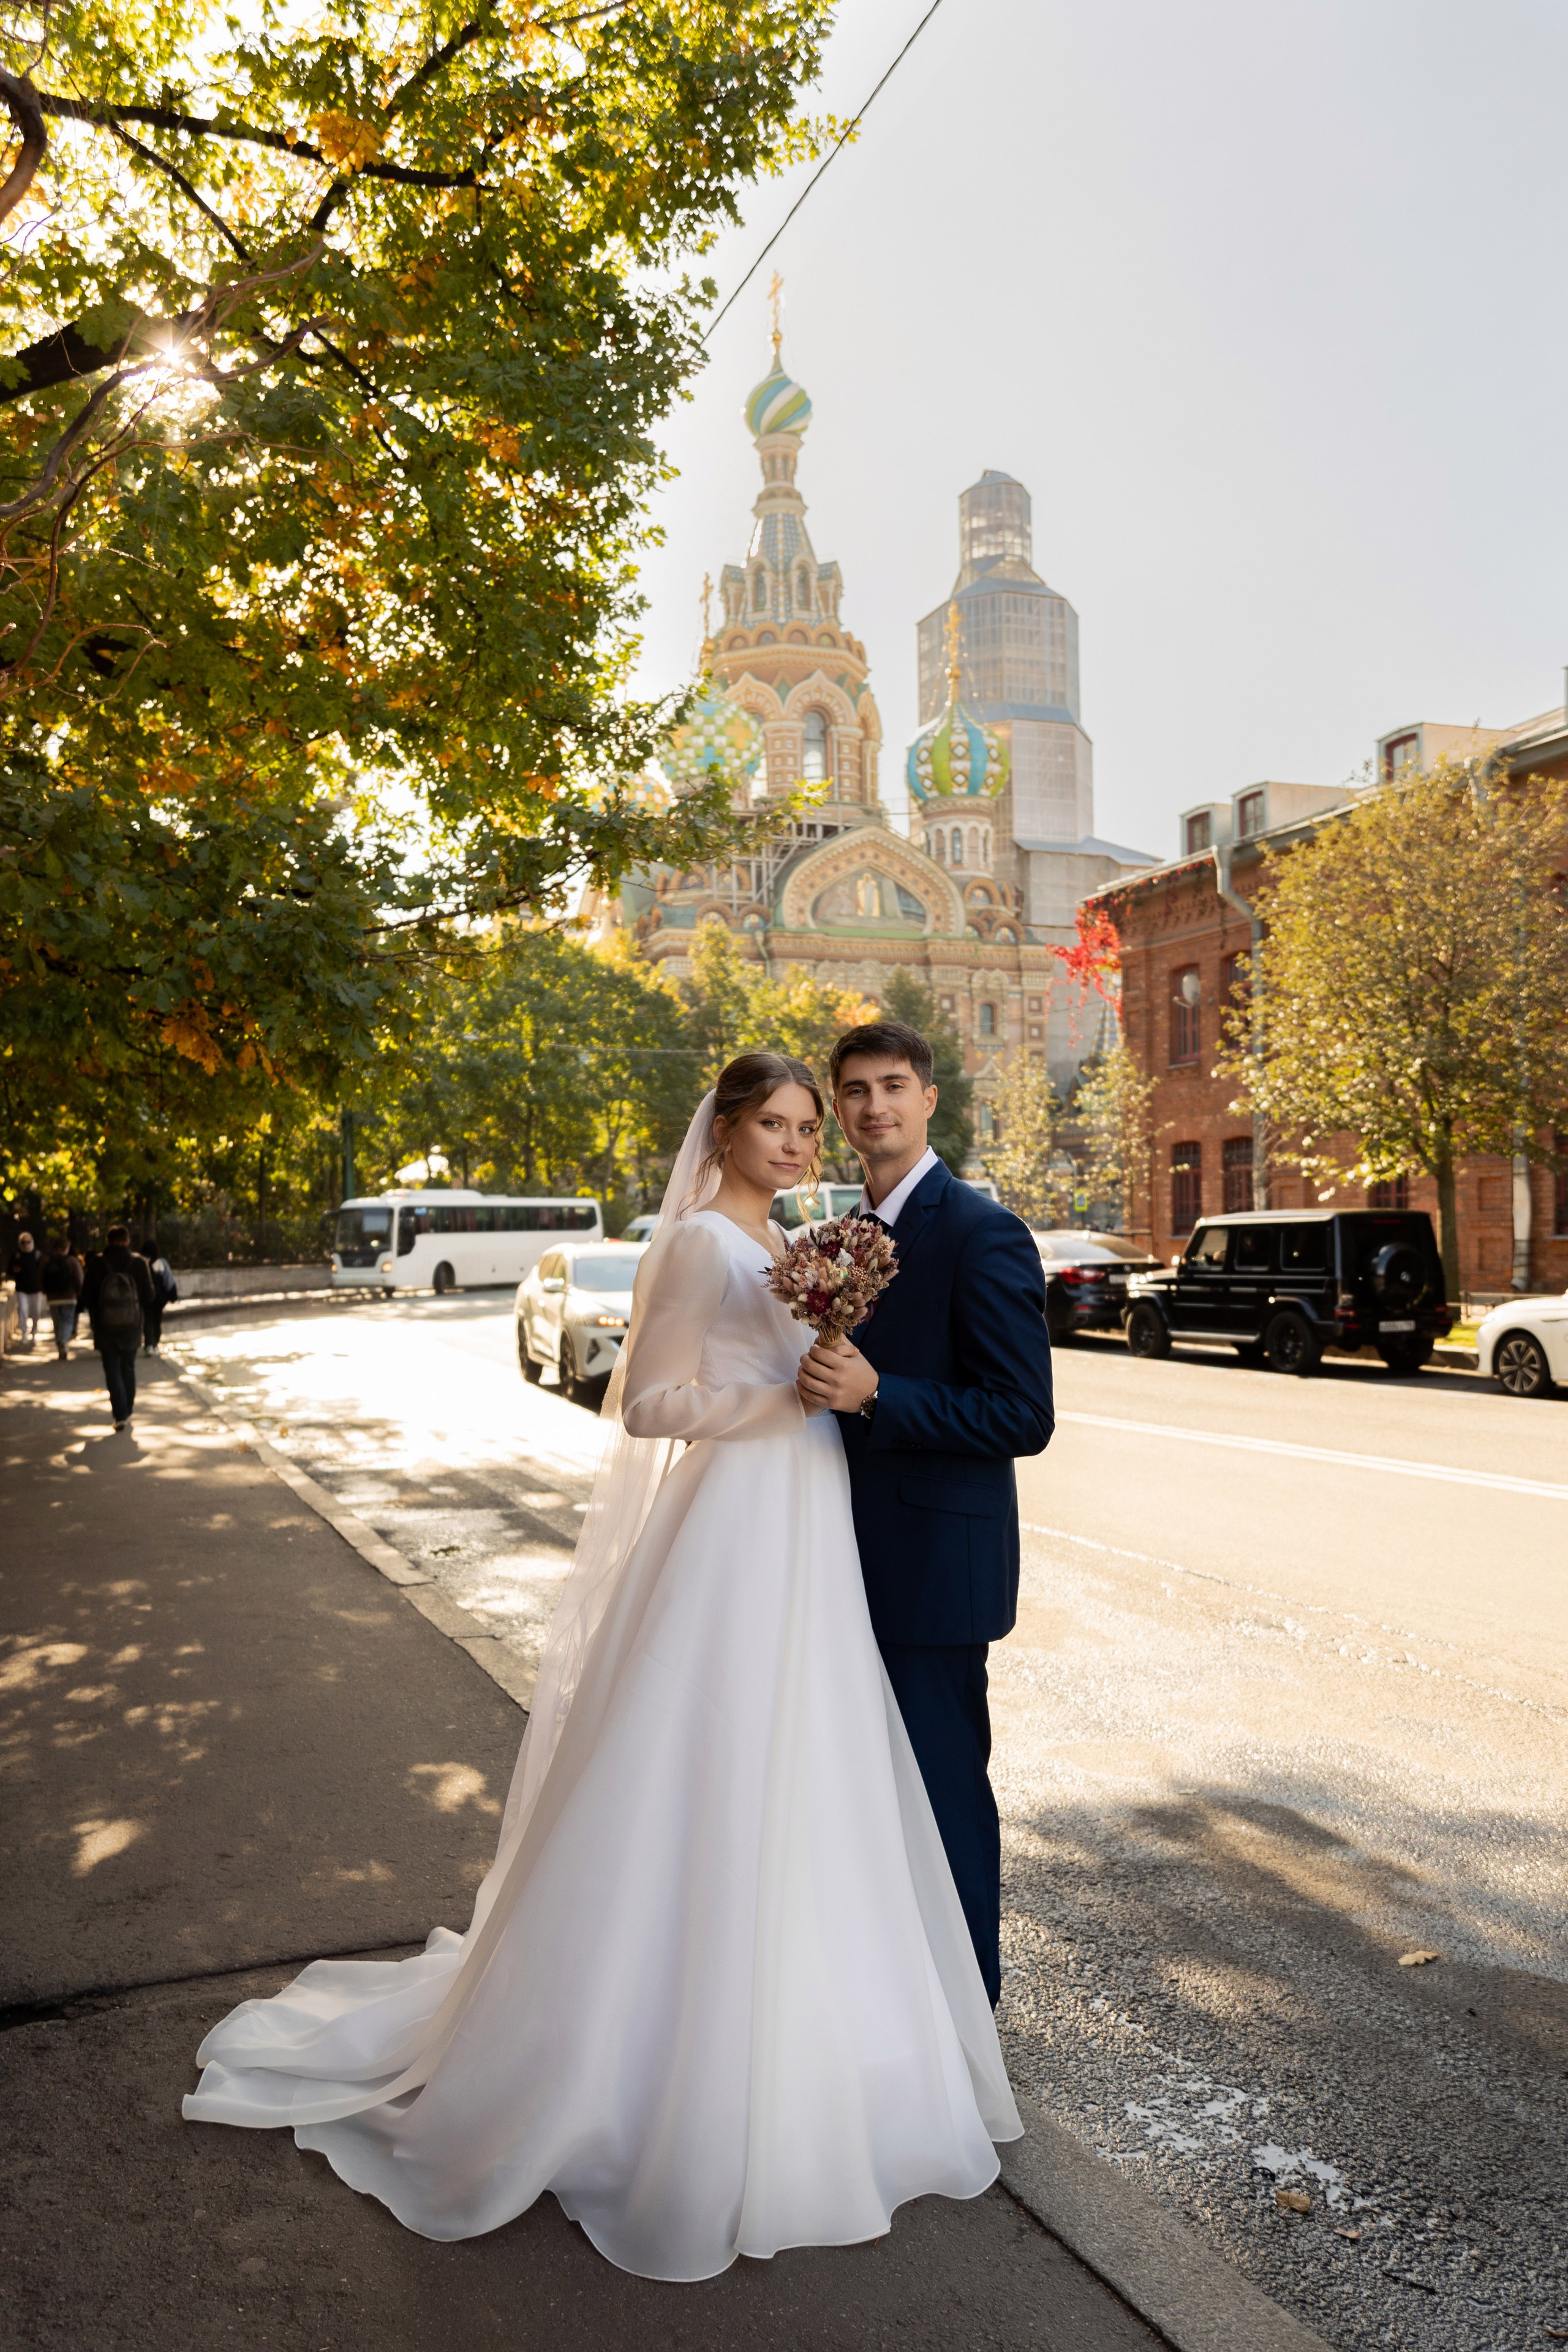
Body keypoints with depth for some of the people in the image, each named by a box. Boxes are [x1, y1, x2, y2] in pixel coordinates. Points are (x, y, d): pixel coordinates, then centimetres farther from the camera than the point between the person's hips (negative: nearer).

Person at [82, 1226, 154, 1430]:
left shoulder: (96, 1264, -8)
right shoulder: (139, 1263, -6)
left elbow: (87, 1298, -4)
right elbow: (149, 1296, -2)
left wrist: (96, 1316, 15)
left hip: (105, 1327, -1)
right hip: (132, 1326, 1)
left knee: (112, 1371, 4)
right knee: (128, 1368, 18)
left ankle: (121, 1415, -5)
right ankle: (128, 1409, 28)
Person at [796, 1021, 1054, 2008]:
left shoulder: (983, 1233, -17)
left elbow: (1023, 1415, -22)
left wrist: (871, 1396, -29)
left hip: (935, 1563, -8)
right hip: (864, 1558, 8)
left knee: (946, 1780, 6)